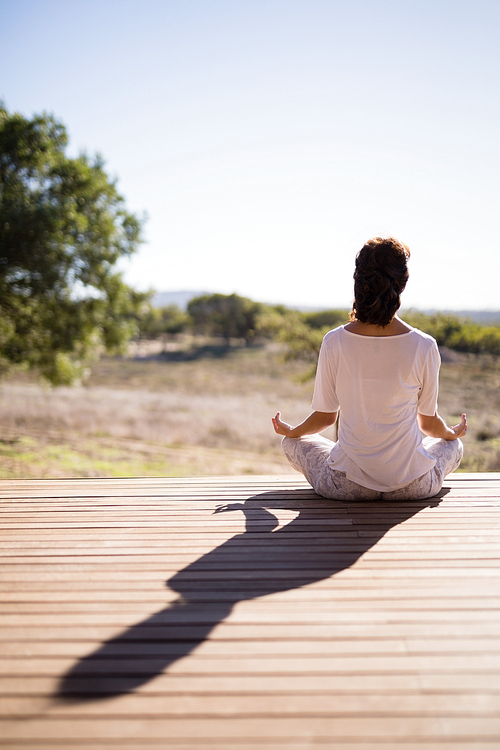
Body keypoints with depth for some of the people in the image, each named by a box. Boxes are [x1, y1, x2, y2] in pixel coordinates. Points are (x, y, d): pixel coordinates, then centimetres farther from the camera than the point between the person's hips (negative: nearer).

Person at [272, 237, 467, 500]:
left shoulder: (334, 342, -14)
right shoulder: (423, 346, -15)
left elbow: (325, 417, -2)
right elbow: (429, 423, -1)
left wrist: (290, 431, 21)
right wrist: (453, 433, 24)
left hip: (347, 485, -1)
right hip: (413, 486, 1)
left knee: (293, 443, 29)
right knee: (453, 445, 34)